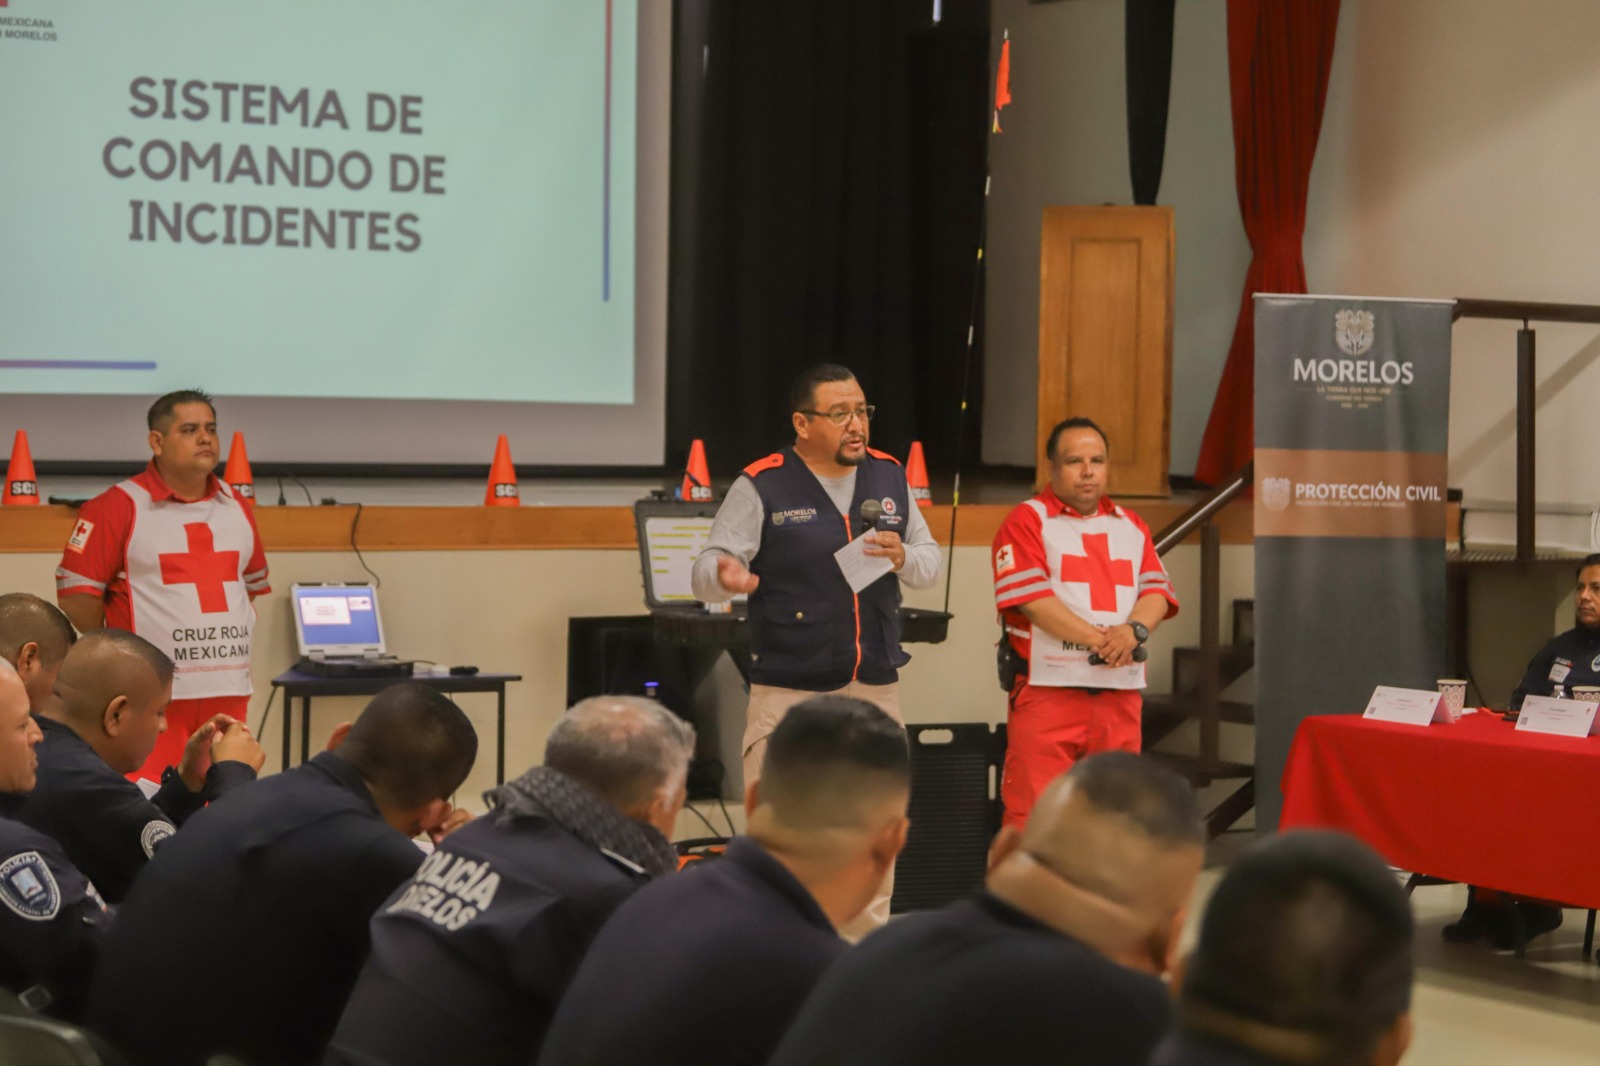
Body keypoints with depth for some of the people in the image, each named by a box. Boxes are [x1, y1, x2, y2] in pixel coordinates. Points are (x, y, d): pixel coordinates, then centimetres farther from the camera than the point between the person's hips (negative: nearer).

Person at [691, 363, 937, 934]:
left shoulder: (890, 477, 10)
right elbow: (706, 570, -7)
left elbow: (930, 562, 16)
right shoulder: (762, 486, -5)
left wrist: (902, 558, -7)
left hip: (876, 688, 5)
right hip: (789, 689, -5)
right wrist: (725, 576, -32)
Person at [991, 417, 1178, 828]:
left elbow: (1157, 591, 10)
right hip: (1047, 687, -5)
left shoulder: (1130, 526, 19)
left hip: (1120, 691, 5)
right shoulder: (1027, 521, 1)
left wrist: (1133, 630, -13)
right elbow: (1031, 598, -10)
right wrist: (1098, 638, -18)